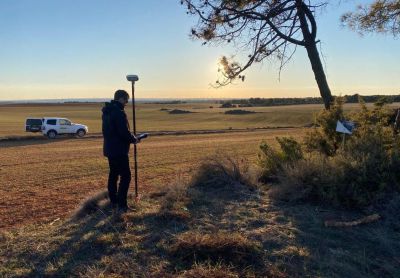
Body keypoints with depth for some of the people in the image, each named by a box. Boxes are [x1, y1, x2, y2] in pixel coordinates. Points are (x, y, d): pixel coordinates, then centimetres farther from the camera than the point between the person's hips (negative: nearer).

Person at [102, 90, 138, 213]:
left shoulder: (106, 111, 13)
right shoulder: (119, 112, -18)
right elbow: (124, 132, -23)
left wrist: (130, 138, 15)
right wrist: (134, 139, -5)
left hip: (109, 149, 10)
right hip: (119, 150, -10)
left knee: (113, 174, 16)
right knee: (125, 176, -5)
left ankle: (113, 202, 25)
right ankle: (121, 205, -5)